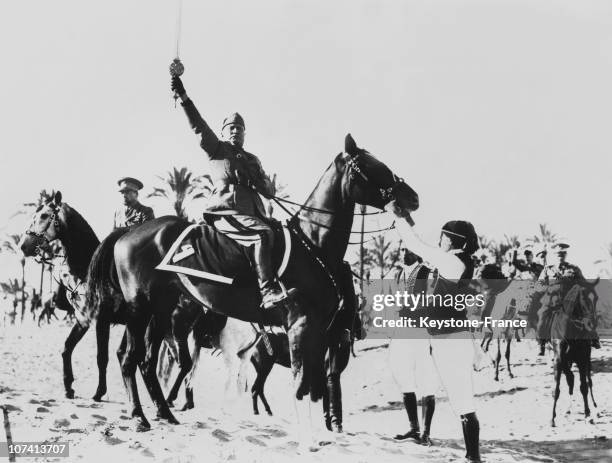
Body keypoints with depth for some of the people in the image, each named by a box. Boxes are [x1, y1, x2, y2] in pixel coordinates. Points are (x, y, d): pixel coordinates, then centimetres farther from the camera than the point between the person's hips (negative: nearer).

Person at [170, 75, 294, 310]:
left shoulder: (252, 159, 27)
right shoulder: (216, 150, 14)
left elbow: (270, 191, 20)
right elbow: (199, 126, -1)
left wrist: (257, 179, -2)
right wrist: (183, 97, -14)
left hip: (251, 213, 7)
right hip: (227, 211, -7)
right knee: (264, 233, -30)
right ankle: (268, 291, -40)